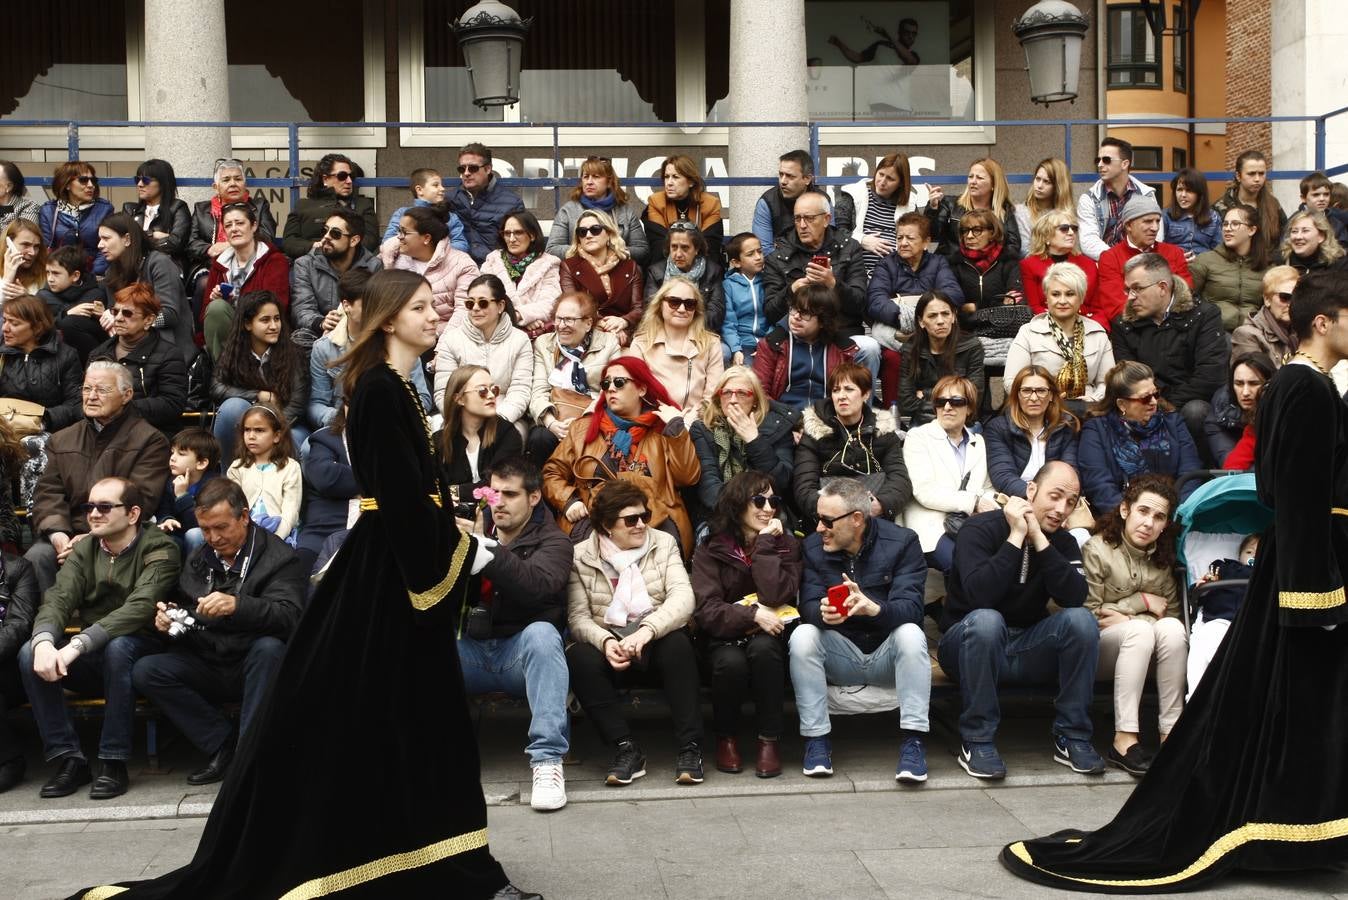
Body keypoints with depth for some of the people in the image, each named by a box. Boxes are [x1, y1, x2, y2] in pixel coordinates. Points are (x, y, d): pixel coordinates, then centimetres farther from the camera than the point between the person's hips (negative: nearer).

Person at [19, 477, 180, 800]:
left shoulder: (159, 550, -11)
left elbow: (139, 607, -27)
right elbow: (58, 600, -9)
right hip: (92, 658, 5)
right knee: (28, 655, -20)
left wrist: (77, 646, -37)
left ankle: (114, 762, -25)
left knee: (117, 647, -37)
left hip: (138, 655, -5)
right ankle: (70, 759, -15)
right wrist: (44, 641, -32)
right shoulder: (83, 550, 6)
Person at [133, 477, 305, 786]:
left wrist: (237, 605, -38)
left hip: (250, 668, -5)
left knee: (269, 648, -37)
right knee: (144, 671, -17)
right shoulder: (197, 560, 12)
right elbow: (179, 605, 19)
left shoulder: (279, 558, -7)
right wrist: (167, 619, -7)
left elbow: (289, 617, -22)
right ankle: (225, 744, -12)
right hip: (205, 665, 5)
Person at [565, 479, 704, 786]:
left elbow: (683, 597, -10)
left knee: (678, 643, -33)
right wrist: (606, 642, -27)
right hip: (607, 644, 0)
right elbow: (578, 617, -5)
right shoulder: (581, 557, 3)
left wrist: (647, 629, -29)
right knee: (579, 658, -32)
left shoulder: (663, 543, 5)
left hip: (657, 643, 0)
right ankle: (626, 749, -23)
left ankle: (690, 748, -26)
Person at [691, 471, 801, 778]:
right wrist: (752, 615, -24)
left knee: (763, 648, -34)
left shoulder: (786, 544, 4)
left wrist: (765, 545, -14)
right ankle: (726, 737, -6)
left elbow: (776, 596, -14)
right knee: (731, 662, -34)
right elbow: (705, 610, -12)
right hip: (725, 639, 0)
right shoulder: (711, 549, 0)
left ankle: (769, 739, -20)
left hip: (768, 635, 1)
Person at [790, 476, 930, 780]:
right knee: (803, 635, -25)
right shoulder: (813, 547, -1)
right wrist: (823, 613, -35)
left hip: (888, 655, -2)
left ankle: (913, 740, -28)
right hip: (839, 657, 2)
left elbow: (910, 608, -21)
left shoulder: (901, 542, -9)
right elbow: (808, 606, -10)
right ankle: (816, 739, -20)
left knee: (911, 633, -32)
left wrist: (873, 608, -43)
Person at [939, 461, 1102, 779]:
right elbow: (978, 595, -29)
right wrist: (1016, 537, -26)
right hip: (967, 644, -4)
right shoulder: (980, 529, -12)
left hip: (1026, 651, 4)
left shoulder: (1063, 543, 4)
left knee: (1080, 618, -20)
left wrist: (1039, 539, -21)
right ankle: (977, 741, -25)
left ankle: (1071, 737, -12)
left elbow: (1074, 597, -16)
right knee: (986, 620, -37)